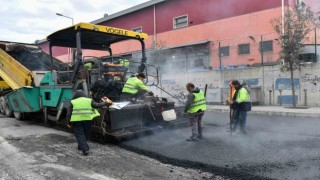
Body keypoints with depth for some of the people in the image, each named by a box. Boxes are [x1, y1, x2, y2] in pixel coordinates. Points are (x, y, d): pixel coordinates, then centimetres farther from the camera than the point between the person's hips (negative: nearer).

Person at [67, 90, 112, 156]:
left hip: (77, 121, -1)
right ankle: (80, 146, 37)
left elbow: (69, 114, 4)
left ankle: (85, 149, -11)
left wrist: (69, 122, 12)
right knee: (86, 134, 20)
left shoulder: (73, 102, 7)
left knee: (80, 135, 2)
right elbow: (97, 105, 3)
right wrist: (106, 102, 15)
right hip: (87, 120, 2)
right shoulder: (89, 101, 9)